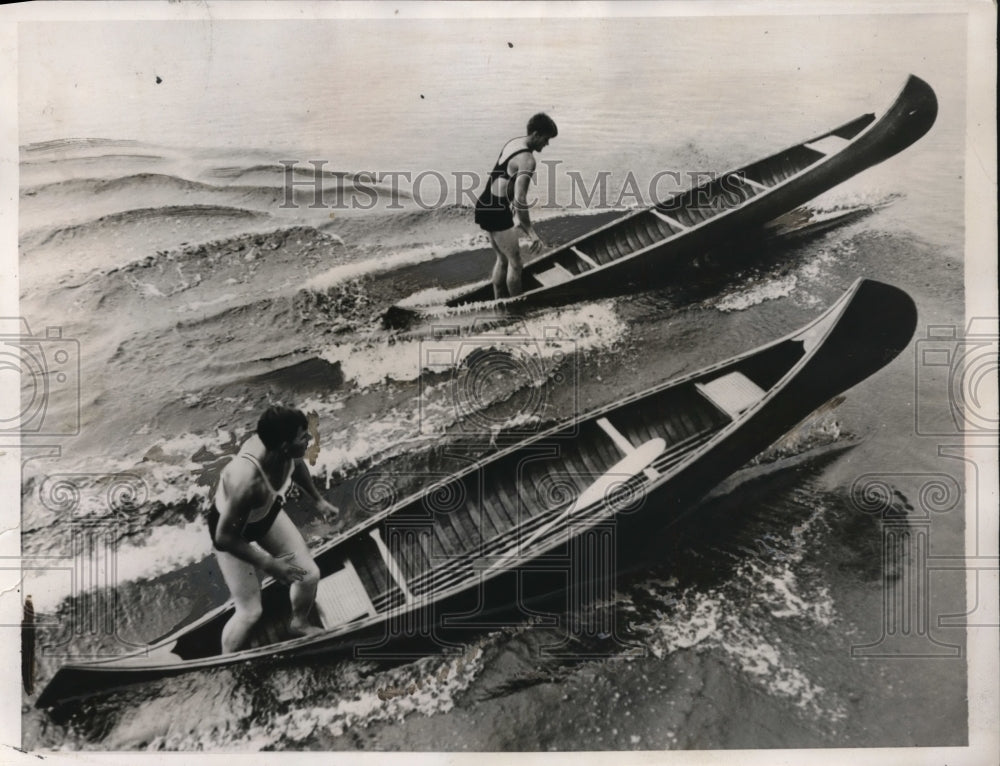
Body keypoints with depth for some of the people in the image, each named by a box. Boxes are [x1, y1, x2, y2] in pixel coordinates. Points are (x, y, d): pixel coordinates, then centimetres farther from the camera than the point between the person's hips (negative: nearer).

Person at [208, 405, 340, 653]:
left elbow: (297, 465, 2)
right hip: (231, 530, -6)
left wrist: (318, 500, 11)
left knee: (309, 574, 13)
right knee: (250, 612, 1)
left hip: (267, 512, 7)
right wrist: (268, 565, -27)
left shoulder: (284, 453, -26)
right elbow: (225, 538, -34)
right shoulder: (247, 481, -46)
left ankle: (299, 624, 46)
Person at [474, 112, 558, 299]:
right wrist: (531, 232, -24)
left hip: (484, 206, 10)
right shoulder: (527, 160, -20)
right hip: (497, 212, -10)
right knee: (515, 263, 1)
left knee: (502, 260, 21)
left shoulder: (513, 142, 10)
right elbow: (520, 199, -28)